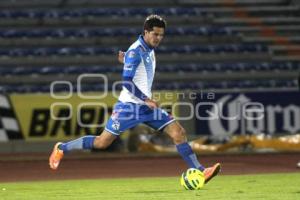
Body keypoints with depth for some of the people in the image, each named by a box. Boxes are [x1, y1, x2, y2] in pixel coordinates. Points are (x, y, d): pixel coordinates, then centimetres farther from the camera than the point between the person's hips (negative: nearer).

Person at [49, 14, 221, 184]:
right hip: (129, 105, -7)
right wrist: (146, 100, -25)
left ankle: (199, 171, -5)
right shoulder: (135, 51, -16)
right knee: (102, 142, -5)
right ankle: (62, 148, 13)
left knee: (179, 132, -5)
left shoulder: (150, 50, 10)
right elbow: (127, 82, -22)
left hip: (146, 105, 7)